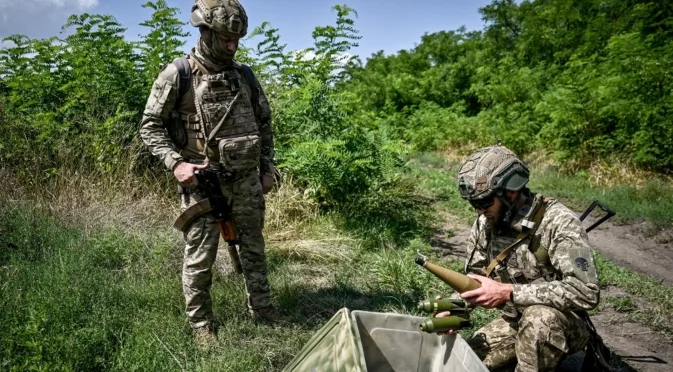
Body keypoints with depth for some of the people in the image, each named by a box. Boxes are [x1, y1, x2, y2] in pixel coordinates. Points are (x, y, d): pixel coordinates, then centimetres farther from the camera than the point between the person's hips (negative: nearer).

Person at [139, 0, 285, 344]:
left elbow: (264, 123, 15)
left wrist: (268, 168, 12)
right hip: (204, 182, -4)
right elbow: (150, 126, -4)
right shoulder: (177, 75, -8)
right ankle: (200, 324, 21)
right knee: (200, 258, 4)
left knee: (253, 248, 16)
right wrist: (175, 163, -17)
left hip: (247, 179, 5)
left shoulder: (244, 75, 6)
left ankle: (261, 306, 34)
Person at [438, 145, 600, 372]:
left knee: (538, 316, -37)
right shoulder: (485, 224, -4)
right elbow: (474, 278, 7)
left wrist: (507, 292, -34)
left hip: (563, 325, -6)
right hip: (512, 322, 6)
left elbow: (586, 292, -32)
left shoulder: (558, 222, -24)